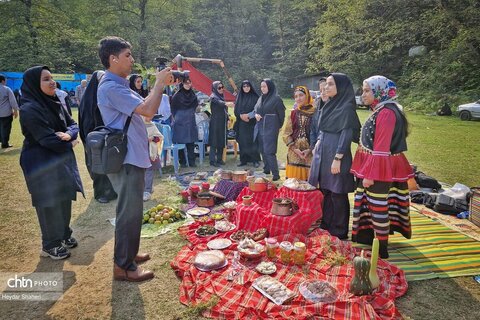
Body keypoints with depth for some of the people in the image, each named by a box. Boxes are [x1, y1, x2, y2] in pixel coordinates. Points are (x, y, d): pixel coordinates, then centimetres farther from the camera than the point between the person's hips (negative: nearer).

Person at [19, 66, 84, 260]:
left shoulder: (55, 103, 5)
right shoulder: (30, 110, -20)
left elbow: (73, 124, 5)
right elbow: (48, 140, -24)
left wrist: (68, 135, -18)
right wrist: (69, 145, -7)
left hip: (62, 160, 8)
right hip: (42, 164, -7)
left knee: (64, 199, 16)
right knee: (49, 204, 5)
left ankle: (64, 235, 35)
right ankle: (50, 245, 22)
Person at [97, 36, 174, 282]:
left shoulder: (119, 85, 16)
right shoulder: (111, 87, -18)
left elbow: (144, 107, 20)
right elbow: (148, 110, -27)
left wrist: (161, 85, 11)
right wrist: (159, 83, -13)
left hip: (132, 157, 11)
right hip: (126, 160, -11)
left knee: (130, 211, 20)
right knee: (129, 213, -2)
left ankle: (126, 253, 35)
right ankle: (123, 266, 11)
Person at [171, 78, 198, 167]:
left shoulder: (193, 95, 5)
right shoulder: (177, 95, -6)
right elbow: (173, 109, 1)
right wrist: (177, 118, 4)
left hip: (191, 122, 4)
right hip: (180, 123, -3)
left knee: (191, 143, 4)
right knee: (180, 143, 1)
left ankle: (191, 161, 12)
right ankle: (182, 162, 11)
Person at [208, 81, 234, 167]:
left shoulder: (221, 96, 15)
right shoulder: (213, 97, -10)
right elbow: (219, 102, -33)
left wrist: (227, 118, 15)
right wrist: (226, 103, -53)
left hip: (222, 122, 8)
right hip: (215, 122, -8)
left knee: (222, 141, 9)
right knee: (214, 141, -7)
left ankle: (219, 159, 18)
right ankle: (212, 160, -3)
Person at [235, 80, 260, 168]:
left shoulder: (255, 97, 1)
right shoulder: (239, 97, 11)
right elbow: (236, 110, 6)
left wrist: (248, 115, -16)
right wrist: (241, 116, -12)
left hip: (252, 123, -3)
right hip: (241, 123, 3)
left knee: (253, 141, -4)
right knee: (242, 142, 4)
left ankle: (255, 160, 4)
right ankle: (243, 160, 13)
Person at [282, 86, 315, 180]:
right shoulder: (293, 113, 8)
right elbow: (286, 134, 5)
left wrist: (310, 149, -13)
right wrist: (294, 149, -7)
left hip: (310, 154, -2)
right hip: (294, 153, 3)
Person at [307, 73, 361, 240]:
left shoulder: (347, 107, -13)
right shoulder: (329, 105, 11)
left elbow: (346, 135, -17)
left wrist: (337, 159, -20)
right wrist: (318, 143, 12)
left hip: (335, 154, -8)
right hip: (322, 153, 9)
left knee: (337, 194, 3)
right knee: (325, 191, 18)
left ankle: (339, 231, 19)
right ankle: (326, 225, 34)